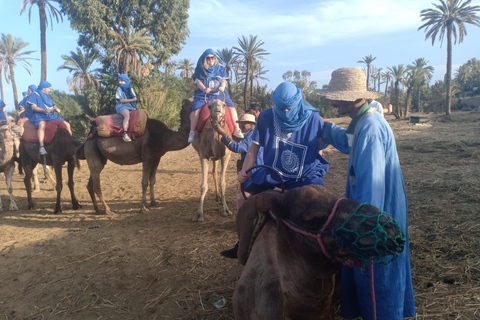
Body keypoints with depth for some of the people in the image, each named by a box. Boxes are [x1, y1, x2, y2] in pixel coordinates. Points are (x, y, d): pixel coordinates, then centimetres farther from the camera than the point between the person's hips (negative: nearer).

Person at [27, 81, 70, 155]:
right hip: (38, 115, -8)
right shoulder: (34, 95, 2)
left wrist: (56, 109, -1)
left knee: (67, 124, -1)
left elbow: (53, 105, 24)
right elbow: (33, 107, -8)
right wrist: (45, 110, -22)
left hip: (50, 115, 8)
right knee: (42, 125, -41)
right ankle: (41, 147, -47)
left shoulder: (47, 96, 25)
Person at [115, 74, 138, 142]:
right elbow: (121, 100, -8)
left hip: (131, 107, 6)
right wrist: (132, 100, -14)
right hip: (122, 106, -6)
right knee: (127, 115, -36)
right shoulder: (119, 89, 2)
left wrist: (134, 107, -2)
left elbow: (135, 98, 16)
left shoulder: (130, 89, 15)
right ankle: (125, 135, -43)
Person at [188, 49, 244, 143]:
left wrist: (222, 87, -17)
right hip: (203, 94, -2)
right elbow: (198, 81, 0)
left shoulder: (220, 68, 14)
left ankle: (236, 129, -6)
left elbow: (224, 80, 7)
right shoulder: (201, 69, 9)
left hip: (219, 93, 2)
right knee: (196, 108, -25)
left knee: (231, 106, -14)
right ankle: (192, 132, -18)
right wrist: (204, 88, -21)